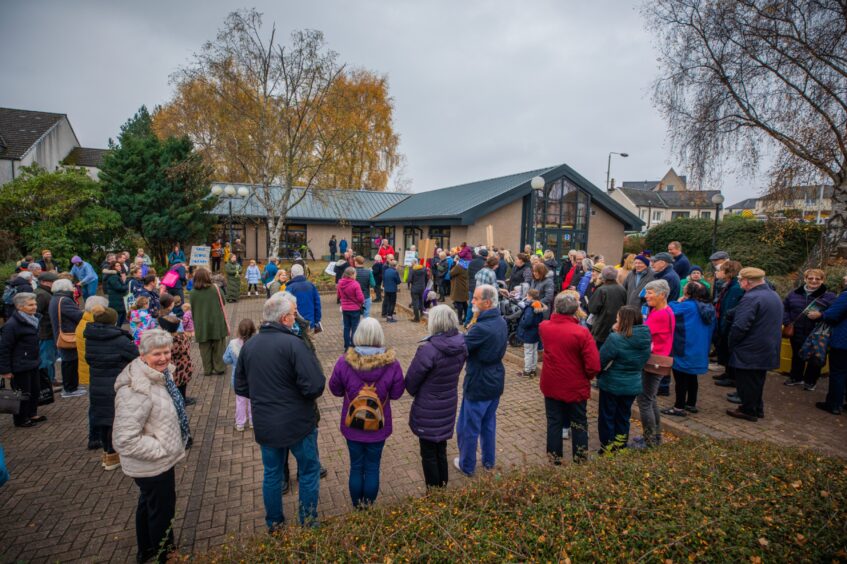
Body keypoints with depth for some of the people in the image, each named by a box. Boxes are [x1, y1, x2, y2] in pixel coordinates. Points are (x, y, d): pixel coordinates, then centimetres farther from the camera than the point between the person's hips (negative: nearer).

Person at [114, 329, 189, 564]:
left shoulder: (157, 375, -1)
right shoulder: (136, 389, -32)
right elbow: (125, 439, -33)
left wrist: (167, 445, 10)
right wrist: (161, 450, -23)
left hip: (157, 461, 10)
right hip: (153, 465, -9)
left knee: (148, 505, 27)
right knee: (162, 512, 11)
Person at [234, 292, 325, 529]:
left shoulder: (248, 345, -1)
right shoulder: (293, 343, -22)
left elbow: (241, 387, 7)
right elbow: (315, 385, -26)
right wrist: (306, 395, -5)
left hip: (264, 424, 6)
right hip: (297, 423, -5)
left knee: (272, 473, 21)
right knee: (309, 470, 15)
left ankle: (274, 524, 37)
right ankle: (308, 524, 26)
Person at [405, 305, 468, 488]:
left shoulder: (428, 349, -29)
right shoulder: (461, 345, -8)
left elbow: (411, 381, -16)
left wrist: (414, 392, 5)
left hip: (428, 411, -6)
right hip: (448, 407, 6)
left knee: (428, 454, 13)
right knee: (441, 450, 24)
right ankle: (442, 488, 39)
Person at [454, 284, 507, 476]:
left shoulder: (481, 328, -29)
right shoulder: (502, 322, -1)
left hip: (478, 385, -8)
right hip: (496, 382, 8)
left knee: (468, 427, 10)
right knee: (489, 423, 24)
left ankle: (467, 466, 26)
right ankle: (489, 460, 39)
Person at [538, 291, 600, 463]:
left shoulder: (544, 327, -9)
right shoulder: (582, 332, -22)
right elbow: (594, 366, -21)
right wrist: (587, 376, -2)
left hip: (551, 386, 3)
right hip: (575, 388, -3)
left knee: (554, 423, 16)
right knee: (579, 424, 16)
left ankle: (555, 458, 25)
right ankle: (580, 460, 28)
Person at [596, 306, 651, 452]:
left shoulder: (615, 339, -25)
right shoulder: (646, 339, -5)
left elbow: (600, 361, -20)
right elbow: (642, 362, 9)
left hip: (611, 385, -5)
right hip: (633, 385, 5)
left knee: (607, 418, 13)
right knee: (623, 417, 21)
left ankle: (607, 450, 24)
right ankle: (621, 448, 33)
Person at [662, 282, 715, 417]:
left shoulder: (687, 306, -21)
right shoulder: (710, 308, 4)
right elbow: (711, 328, 14)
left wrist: (678, 302, -2)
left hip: (684, 351, -8)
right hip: (699, 352, 8)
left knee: (680, 379, 1)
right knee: (692, 377, 19)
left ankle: (679, 407, 7)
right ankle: (691, 404, 28)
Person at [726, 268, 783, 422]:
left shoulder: (751, 298, -23)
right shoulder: (775, 296, 10)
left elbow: (739, 326, -27)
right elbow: (776, 323, 18)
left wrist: (731, 344, -11)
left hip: (749, 351, -9)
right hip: (768, 350, 9)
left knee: (746, 382, 4)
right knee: (757, 380, 20)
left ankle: (748, 410, 13)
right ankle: (758, 408, 29)